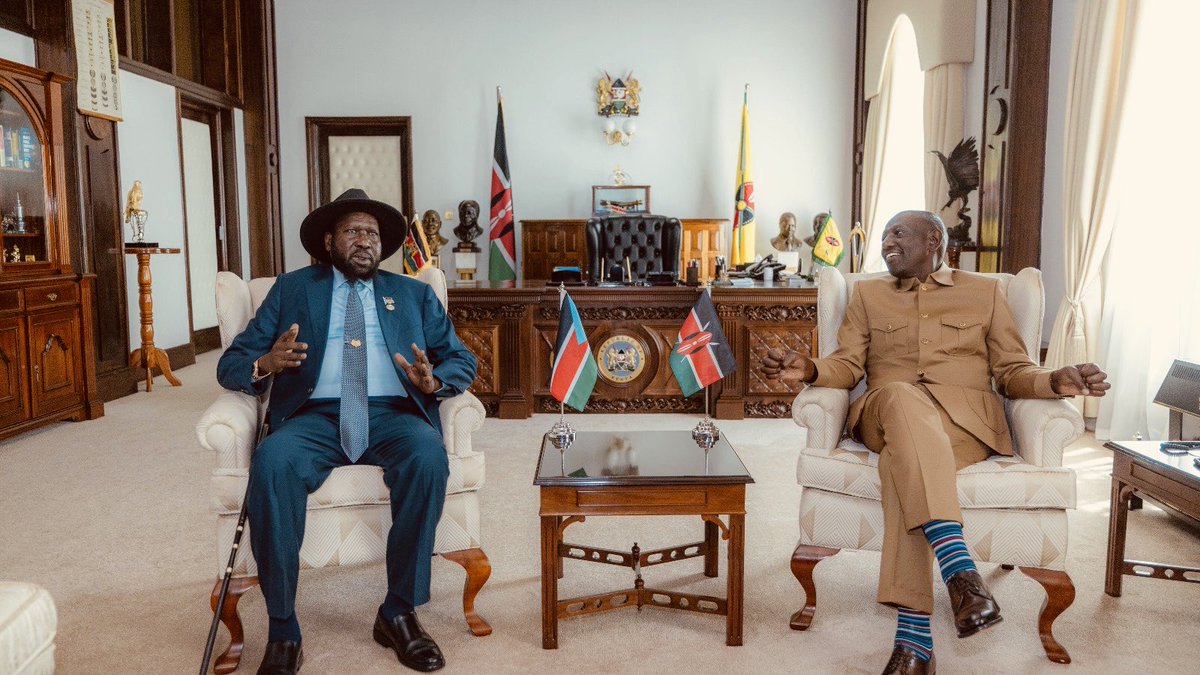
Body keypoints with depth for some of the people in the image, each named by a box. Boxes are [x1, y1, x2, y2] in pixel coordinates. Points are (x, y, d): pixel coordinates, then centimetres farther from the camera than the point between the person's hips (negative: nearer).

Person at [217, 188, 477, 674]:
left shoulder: (414, 294, 22)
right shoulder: (291, 289, 18)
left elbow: (462, 361, 14)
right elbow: (231, 363, 11)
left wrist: (434, 380, -10)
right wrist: (265, 364, -14)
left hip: (393, 416, 1)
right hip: (316, 416, 0)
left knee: (428, 455, -33)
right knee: (271, 463, -33)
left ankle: (400, 613, -18)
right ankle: (282, 630, -19)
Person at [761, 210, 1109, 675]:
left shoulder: (985, 292, 22)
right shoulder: (867, 294, 25)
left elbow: (1013, 372, 15)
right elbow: (847, 366, 13)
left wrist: (1055, 382, -8)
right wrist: (809, 369, -11)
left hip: (966, 419, 0)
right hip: (887, 414, 1)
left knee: (903, 459, -37)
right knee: (902, 397, -39)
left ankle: (914, 636, -40)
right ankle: (960, 572, -48)